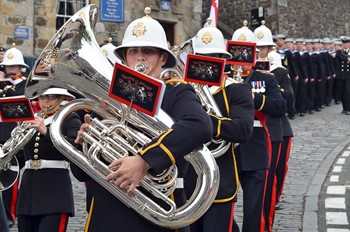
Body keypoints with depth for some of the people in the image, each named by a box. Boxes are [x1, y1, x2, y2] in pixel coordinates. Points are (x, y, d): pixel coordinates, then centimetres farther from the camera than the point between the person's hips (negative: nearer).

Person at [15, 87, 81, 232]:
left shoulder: (70, 119, 1)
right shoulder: (30, 119, 17)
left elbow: (75, 146, -17)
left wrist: (46, 132, -26)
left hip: (55, 187, -5)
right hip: (28, 186, 5)